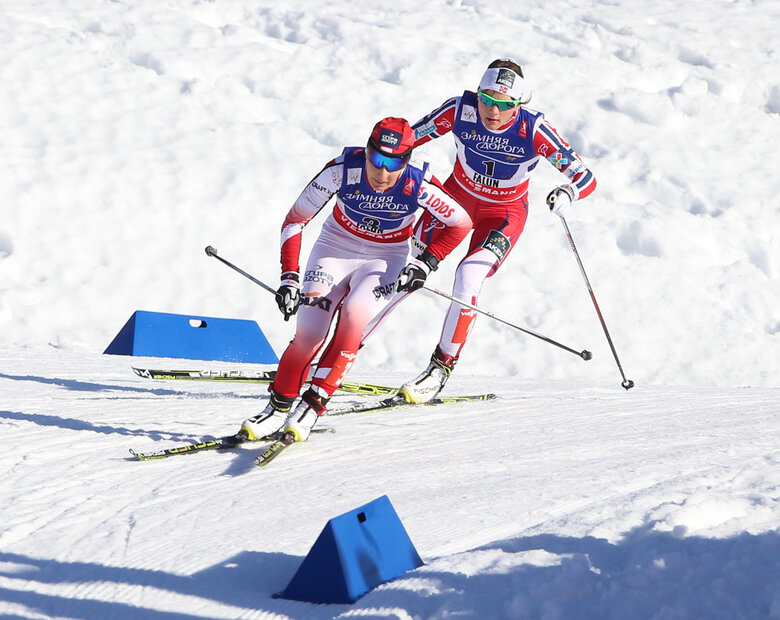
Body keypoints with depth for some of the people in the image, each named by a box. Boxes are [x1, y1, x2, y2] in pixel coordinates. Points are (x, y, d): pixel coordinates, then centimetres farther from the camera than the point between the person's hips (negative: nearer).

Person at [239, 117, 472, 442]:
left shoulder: (418, 185, -26)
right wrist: (289, 278, -21)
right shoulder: (342, 169, -26)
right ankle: (279, 406, 9)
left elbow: (461, 223, -9)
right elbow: (295, 220, -15)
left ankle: (314, 404, -19)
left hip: (385, 258, 0)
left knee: (354, 313, -29)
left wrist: (426, 263, -16)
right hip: (336, 247, 0)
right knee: (308, 334, -14)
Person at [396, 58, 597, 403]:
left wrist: (566, 194, -47)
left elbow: (585, 178, -27)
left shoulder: (533, 130, -28)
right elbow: (407, 138, -9)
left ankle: (442, 367, -9)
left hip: (504, 213, -3)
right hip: (457, 196, 3)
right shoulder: (459, 111, -23)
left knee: (468, 278, -25)